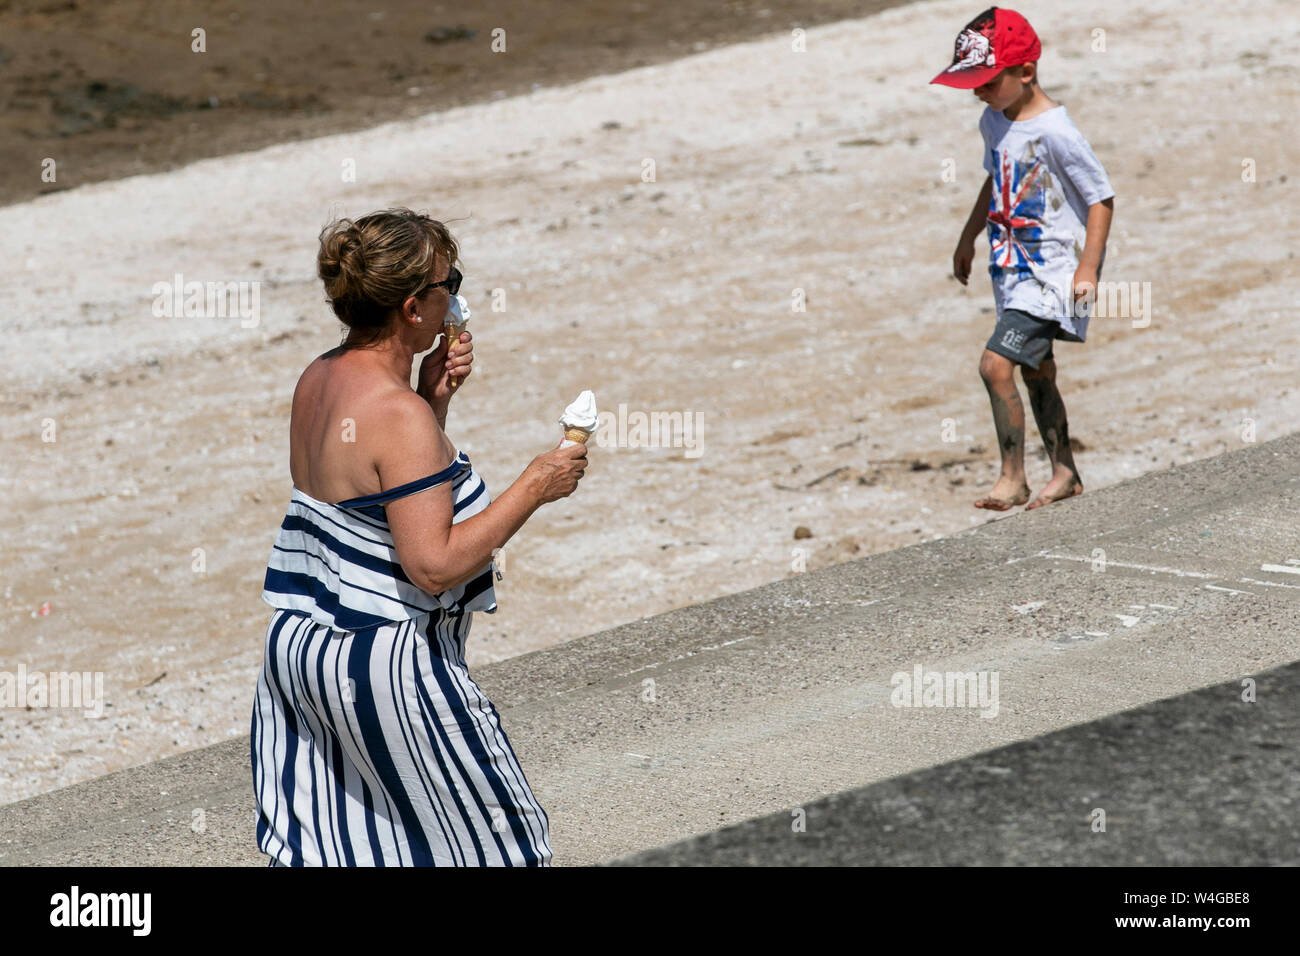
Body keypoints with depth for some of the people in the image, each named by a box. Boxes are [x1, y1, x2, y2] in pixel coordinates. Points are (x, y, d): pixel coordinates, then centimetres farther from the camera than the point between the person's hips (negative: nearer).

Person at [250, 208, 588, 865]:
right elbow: (435, 564, -25)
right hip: (385, 663, -9)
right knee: (494, 834, 10)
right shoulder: (400, 416, -23)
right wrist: (533, 490, -18)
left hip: (300, 640, 9)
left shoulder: (319, 379, 5)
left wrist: (432, 397, 8)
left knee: (315, 847, 13)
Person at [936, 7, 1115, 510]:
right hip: (1014, 265, 9)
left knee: (996, 364, -17)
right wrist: (968, 238, 26)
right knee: (1036, 372, 16)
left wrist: (1088, 269, -20)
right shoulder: (994, 121, 4)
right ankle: (1065, 473, 29)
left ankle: (1013, 478, -6)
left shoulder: (1054, 131, -21)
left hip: (1052, 270, -9)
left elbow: (1102, 198, -17)